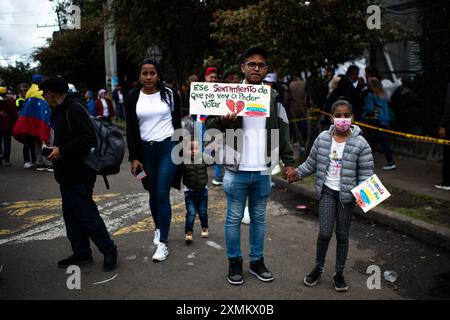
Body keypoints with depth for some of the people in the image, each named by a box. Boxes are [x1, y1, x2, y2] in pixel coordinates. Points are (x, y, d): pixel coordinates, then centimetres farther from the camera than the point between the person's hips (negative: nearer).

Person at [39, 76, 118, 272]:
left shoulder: (74, 109, -17)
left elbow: (87, 139, -25)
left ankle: (109, 250, 8)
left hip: (79, 174, -11)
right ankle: (81, 252, 26)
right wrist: (56, 150, 8)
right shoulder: (62, 110, 16)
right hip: (68, 174, 11)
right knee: (72, 215, 15)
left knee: (86, 214, -5)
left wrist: (61, 151, -20)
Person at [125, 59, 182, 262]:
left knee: (162, 194, -7)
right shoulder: (133, 98, 2)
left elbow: (177, 123, 5)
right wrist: (134, 158, -2)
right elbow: (131, 130, 3)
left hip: (168, 148, -2)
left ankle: (163, 242, 0)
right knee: (153, 194, 14)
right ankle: (158, 228, 38)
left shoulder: (169, 94, -1)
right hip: (146, 150, 3)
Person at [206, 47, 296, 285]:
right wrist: (223, 120, -24)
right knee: (234, 218, 9)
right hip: (237, 170, -2)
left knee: (259, 218, 14)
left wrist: (288, 162, 7)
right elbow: (209, 125, -2)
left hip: (263, 171, 3)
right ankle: (234, 262, 25)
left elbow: (283, 132, 11)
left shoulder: (274, 98, 6)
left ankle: (257, 261, 29)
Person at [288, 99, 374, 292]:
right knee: (324, 233, -1)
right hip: (327, 191, 1)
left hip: (346, 194, -1)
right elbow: (311, 163, 10)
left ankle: (339, 273, 28)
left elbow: (366, 173, -10)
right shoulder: (323, 138, -2)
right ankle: (318, 269, 23)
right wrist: (298, 174, 1)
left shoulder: (360, 144, -11)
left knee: (342, 235, 11)